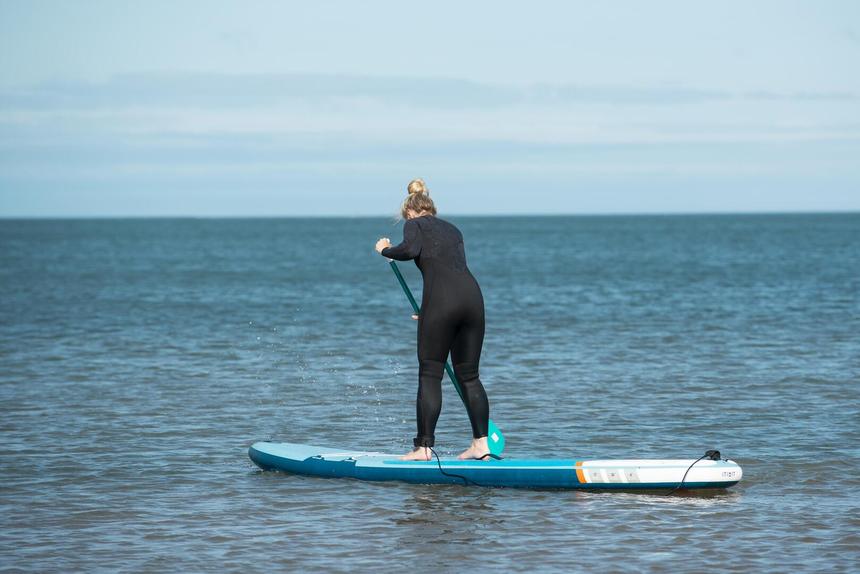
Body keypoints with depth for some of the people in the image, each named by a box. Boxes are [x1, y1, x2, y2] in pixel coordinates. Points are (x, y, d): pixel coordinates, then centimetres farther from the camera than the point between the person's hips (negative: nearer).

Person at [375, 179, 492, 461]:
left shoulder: (414, 225, 11)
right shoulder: (452, 230, 29)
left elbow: (410, 250, -11)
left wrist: (386, 250, 9)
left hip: (441, 298, -6)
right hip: (473, 295, 6)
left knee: (430, 376, 0)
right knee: (469, 375, 14)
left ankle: (424, 448, -2)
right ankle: (481, 444, 12)